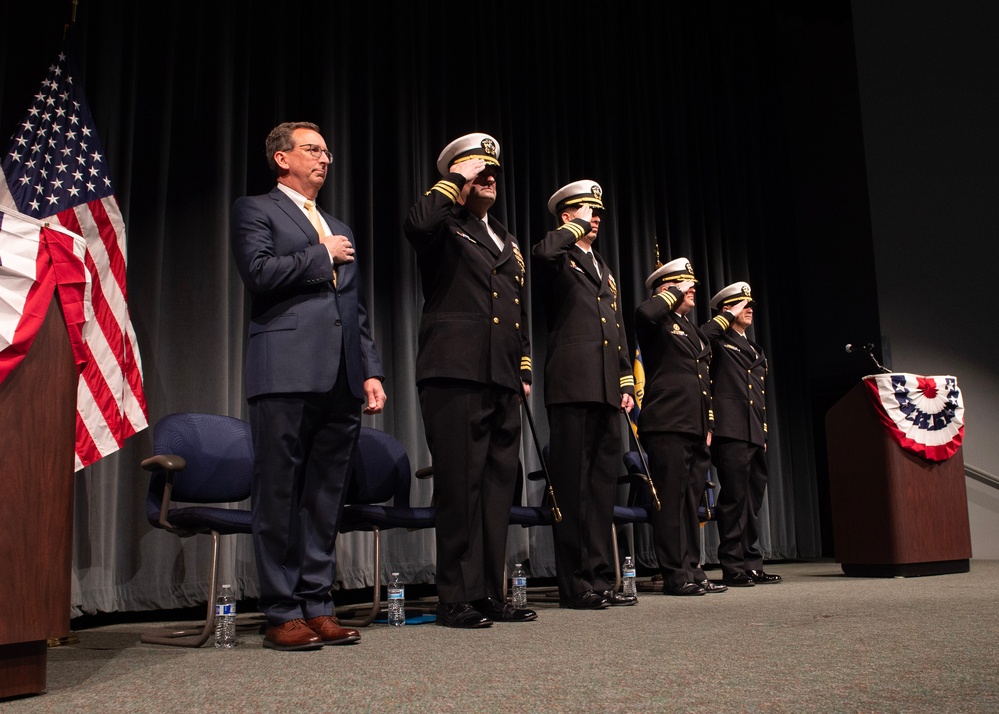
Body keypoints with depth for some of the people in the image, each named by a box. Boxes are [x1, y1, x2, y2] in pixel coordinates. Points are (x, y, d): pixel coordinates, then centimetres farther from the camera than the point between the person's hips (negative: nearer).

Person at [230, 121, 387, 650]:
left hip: (341, 381, 6)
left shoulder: (340, 231, 27)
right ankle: (282, 613, 5)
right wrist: (322, 256, 0)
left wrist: (371, 372, 13)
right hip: (286, 373, -6)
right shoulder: (255, 210, 9)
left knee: (326, 497, 6)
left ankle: (317, 606, 13)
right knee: (279, 496, -2)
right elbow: (259, 272, -10)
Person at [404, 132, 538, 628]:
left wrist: (524, 369, 19)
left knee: (498, 485, 7)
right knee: (460, 485, -7)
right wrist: (455, 178, -8)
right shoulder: (445, 228, 4)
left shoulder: (507, 242, 26)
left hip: (502, 381, 7)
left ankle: (491, 595, 15)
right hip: (455, 374, -7)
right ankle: (456, 598, 1)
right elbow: (417, 222, -22)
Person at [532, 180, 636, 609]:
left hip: (606, 389, 8)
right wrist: (576, 227, -7)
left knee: (603, 483, 8)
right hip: (572, 384, -8)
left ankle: (599, 579, 15)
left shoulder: (603, 268, 26)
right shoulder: (561, 258, 3)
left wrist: (626, 384, 16)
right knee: (573, 484, -6)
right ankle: (574, 585, -1)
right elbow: (542, 254, -24)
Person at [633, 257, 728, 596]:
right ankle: (676, 575, -2)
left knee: (691, 501, 10)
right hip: (667, 425, -8)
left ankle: (693, 570, 16)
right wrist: (675, 293, -10)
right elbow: (644, 312, -27)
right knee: (672, 501, -7)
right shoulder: (657, 323, 0)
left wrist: (709, 424, 20)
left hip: (695, 428, 8)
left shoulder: (694, 331, 25)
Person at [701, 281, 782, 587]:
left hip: (756, 437, 8)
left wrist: (765, 434, 20)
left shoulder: (756, 351, 26)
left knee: (753, 502, 10)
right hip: (731, 433, -8)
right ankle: (733, 567, -2)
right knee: (734, 499, -8)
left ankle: (752, 565, 16)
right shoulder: (719, 342, 3)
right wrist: (729, 317, -9)